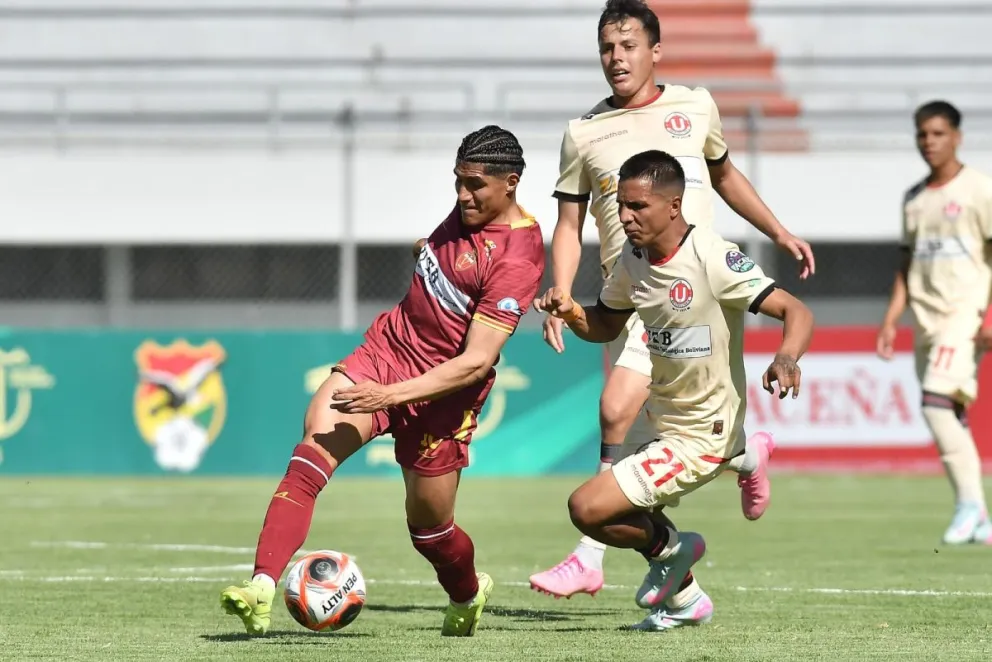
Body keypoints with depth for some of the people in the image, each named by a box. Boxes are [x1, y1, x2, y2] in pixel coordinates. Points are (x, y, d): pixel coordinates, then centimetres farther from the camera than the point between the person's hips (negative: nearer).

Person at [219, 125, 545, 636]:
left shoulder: (515, 261, -23)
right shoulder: (473, 207, 1)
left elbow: (476, 362, -28)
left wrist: (391, 394, -32)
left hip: (442, 389, -6)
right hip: (386, 347, 6)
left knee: (428, 525, 7)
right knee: (313, 450, -18)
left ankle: (468, 596, 43)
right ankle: (261, 589, -29)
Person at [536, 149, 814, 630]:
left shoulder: (712, 260, -24)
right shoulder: (634, 257, 0)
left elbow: (797, 312, -26)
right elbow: (606, 326, 15)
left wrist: (786, 358, -47)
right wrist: (569, 312, -8)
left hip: (702, 437, -8)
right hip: (663, 423, 8)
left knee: (587, 508, -15)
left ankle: (668, 548, 11)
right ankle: (685, 600, 41)